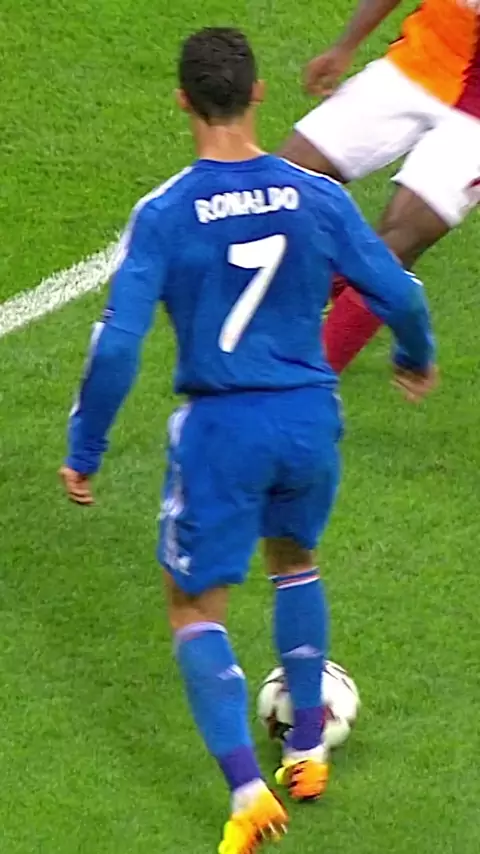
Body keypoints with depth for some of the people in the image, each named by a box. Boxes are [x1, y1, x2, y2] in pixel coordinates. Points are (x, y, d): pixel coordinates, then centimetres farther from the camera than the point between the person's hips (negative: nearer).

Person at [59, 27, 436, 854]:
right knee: (293, 559, 31)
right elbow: (399, 295, 2)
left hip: (221, 425, -3)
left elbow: (118, 343, -16)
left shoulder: (164, 214, -14)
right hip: (309, 415, 3)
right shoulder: (316, 197, -6)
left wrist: (84, 451, -5)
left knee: (195, 607, 10)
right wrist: (417, 359, 24)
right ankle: (307, 749, 35)